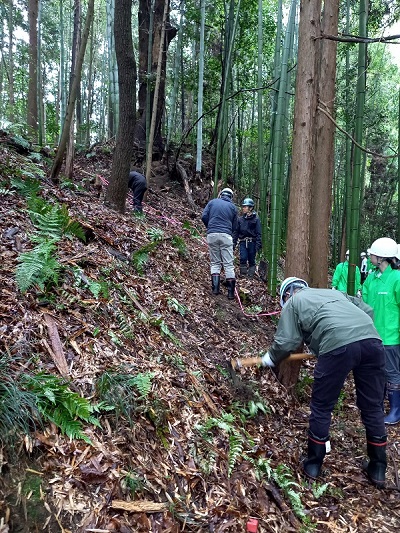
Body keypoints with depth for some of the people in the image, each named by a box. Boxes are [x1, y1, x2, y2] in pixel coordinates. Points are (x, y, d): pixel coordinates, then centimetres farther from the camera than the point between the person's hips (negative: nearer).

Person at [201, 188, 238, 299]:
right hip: (226, 235, -1)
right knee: (228, 264, 2)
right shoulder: (233, 207, 11)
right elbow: (234, 226, 12)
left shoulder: (212, 202, 11)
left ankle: (215, 288, 3)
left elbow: (204, 216, 2)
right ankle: (231, 292, 2)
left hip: (212, 235, 1)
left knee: (215, 263, 12)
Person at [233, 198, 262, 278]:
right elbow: (236, 232, 13)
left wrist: (258, 245, -10)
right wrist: (234, 243, 8)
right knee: (243, 258, -13)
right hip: (243, 242, 2)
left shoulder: (255, 219, -1)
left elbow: (258, 233, -3)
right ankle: (243, 274, -2)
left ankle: (251, 275, 14)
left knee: (251, 260, 4)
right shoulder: (240, 219, 8)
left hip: (252, 242, -2)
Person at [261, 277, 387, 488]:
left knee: (321, 407, 13)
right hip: (372, 340, 6)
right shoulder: (333, 292, 35)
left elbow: (285, 342, 10)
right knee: (373, 408, 19)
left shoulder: (293, 302, 20)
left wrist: (270, 358, 28)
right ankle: (378, 470, 31)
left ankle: (313, 464, 27)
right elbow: (367, 309, 26)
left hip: (338, 346, -5)